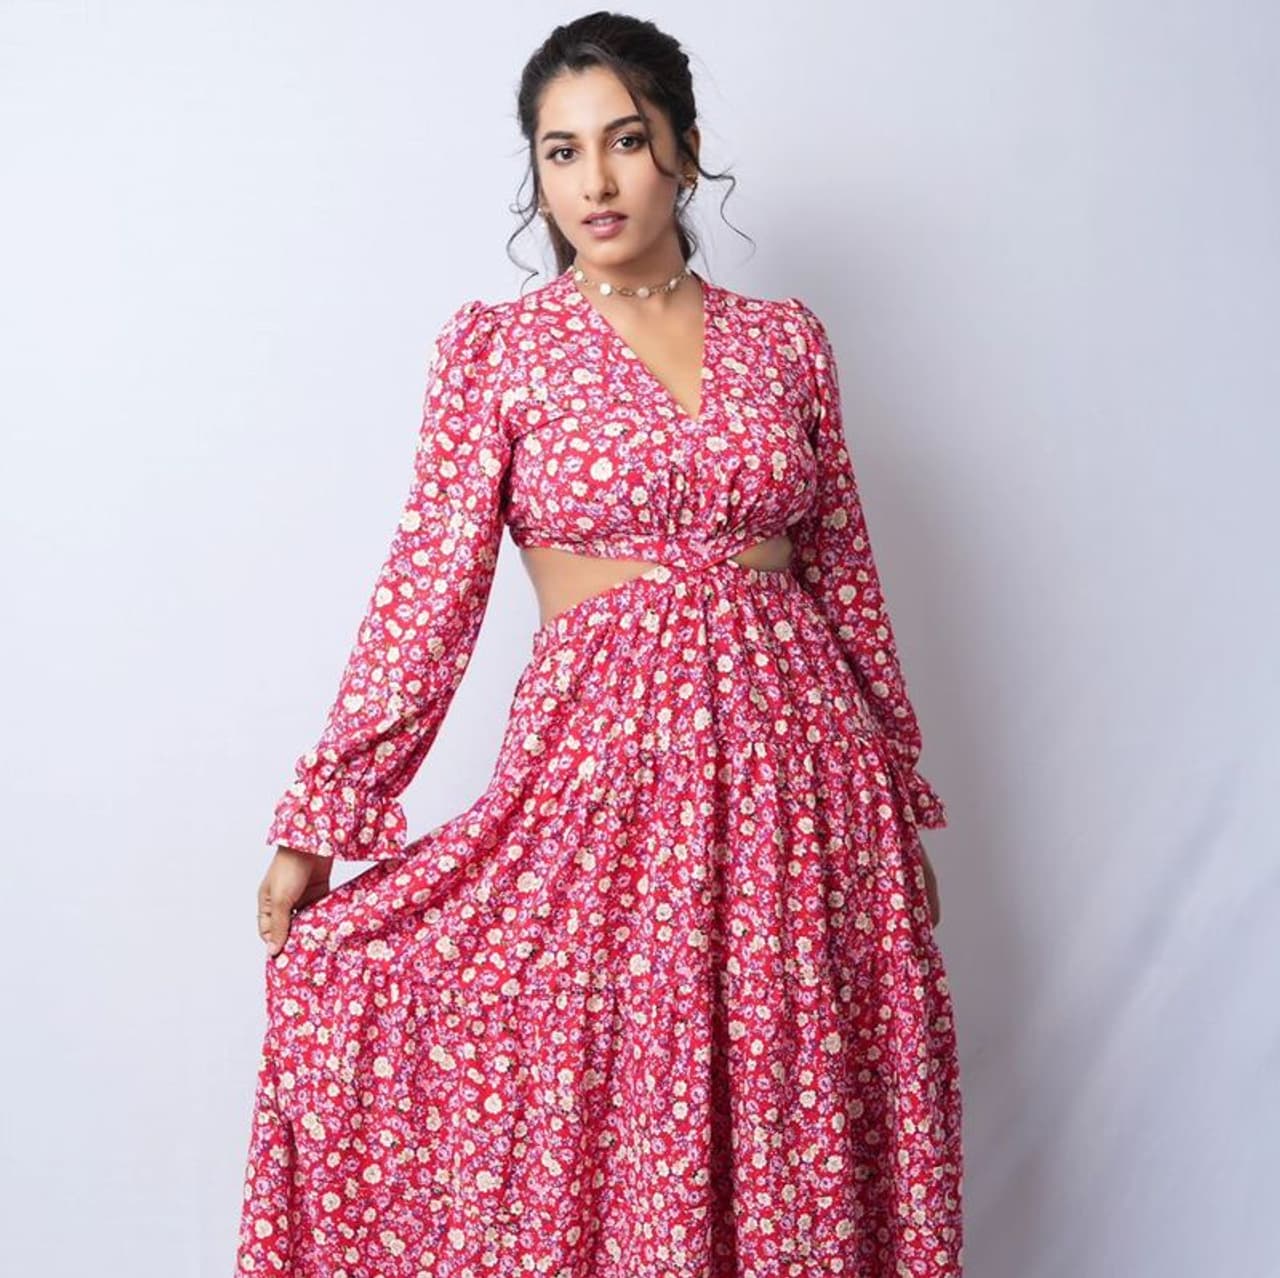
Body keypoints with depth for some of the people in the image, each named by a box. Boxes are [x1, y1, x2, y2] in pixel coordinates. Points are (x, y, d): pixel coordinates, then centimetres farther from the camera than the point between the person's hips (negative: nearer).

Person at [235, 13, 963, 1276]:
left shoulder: (787, 337, 8)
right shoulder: (497, 345, 1)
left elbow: (846, 580, 11)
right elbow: (427, 590, -4)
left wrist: (906, 816, 13)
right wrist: (314, 828, -8)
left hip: (797, 757, 3)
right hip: (601, 761, -2)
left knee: (803, 1138, 10)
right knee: (596, 1133, 4)